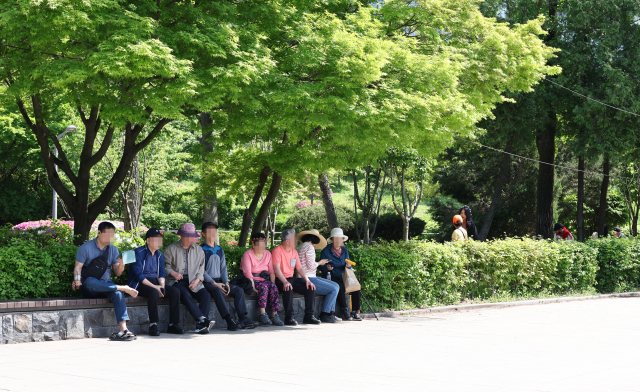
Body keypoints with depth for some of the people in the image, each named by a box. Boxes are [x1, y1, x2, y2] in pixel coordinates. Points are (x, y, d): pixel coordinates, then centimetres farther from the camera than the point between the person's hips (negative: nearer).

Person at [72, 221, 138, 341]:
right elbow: (78, 267, -7)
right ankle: (124, 288, -30)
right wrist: (77, 281, -26)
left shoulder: (113, 250, 11)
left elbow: (117, 273, 7)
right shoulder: (86, 248, -1)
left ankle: (123, 329, -44)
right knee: (90, 281, -40)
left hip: (106, 285, 3)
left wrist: (121, 265, -16)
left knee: (118, 293, -32)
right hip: (88, 289, -3)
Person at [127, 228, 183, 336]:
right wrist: (154, 286, -21)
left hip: (155, 283, 7)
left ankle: (173, 324, -13)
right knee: (153, 292, -37)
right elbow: (138, 275, -15)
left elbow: (162, 273, 15)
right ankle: (153, 325, -32)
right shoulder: (139, 252, -7)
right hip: (139, 285, -7)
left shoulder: (160, 255, 15)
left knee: (175, 291, -15)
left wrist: (162, 285, -7)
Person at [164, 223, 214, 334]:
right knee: (186, 295, -35)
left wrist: (197, 280, -5)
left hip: (193, 281, 3)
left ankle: (200, 326, -34)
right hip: (177, 281, -3)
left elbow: (201, 269, 13)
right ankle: (203, 320, -45)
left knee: (206, 295, -26)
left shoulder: (199, 250, 17)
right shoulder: (171, 249, 9)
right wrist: (173, 273, -12)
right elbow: (166, 265, 9)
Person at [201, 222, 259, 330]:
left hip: (219, 281, 7)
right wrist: (214, 283, -18)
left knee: (239, 290, -14)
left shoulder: (220, 250, 20)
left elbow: (223, 268, 16)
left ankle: (243, 319, -24)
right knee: (217, 291, -37)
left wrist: (226, 283, -2)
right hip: (207, 283, -7)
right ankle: (229, 321, -46)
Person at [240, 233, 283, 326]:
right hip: (252, 280, -5)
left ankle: (274, 315, -25)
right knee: (264, 286, -33)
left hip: (264, 279, 5)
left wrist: (273, 283, -5)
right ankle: (263, 315, -39)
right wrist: (253, 286, -25)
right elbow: (247, 273, -15)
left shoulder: (267, 253, 12)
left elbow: (271, 271, 10)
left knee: (273, 287, -25)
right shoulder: (248, 254, -6)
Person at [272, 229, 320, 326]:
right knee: (288, 289, -38)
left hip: (291, 279, 8)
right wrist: (285, 282, -33)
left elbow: (299, 268, 14)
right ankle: (289, 317, -30)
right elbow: (276, 268, -19)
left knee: (310, 288, -11)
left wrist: (307, 280, -3)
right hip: (280, 280, -7)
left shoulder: (294, 251, 15)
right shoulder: (277, 250, -9)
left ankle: (309, 316, -6)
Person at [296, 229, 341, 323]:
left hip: (311, 277, 10)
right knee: (334, 289, -12)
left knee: (336, 286, 10)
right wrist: (320, 263, 0)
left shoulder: (300, 248, 19)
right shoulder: (309, 247, -11)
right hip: (308, 279, -10)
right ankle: (324, 315, -5)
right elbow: (311, 265, -17)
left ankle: (331, 313, 6)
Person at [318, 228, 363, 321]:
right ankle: (344, 313, -33)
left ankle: (355, 312, -21)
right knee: (340, 287, -36)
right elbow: (321, 266, 4)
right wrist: (326, 267, -18)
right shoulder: (326, 251, 4)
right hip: (333, 278, -4)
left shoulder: (345, 250, 19)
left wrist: (348, 266, -4)